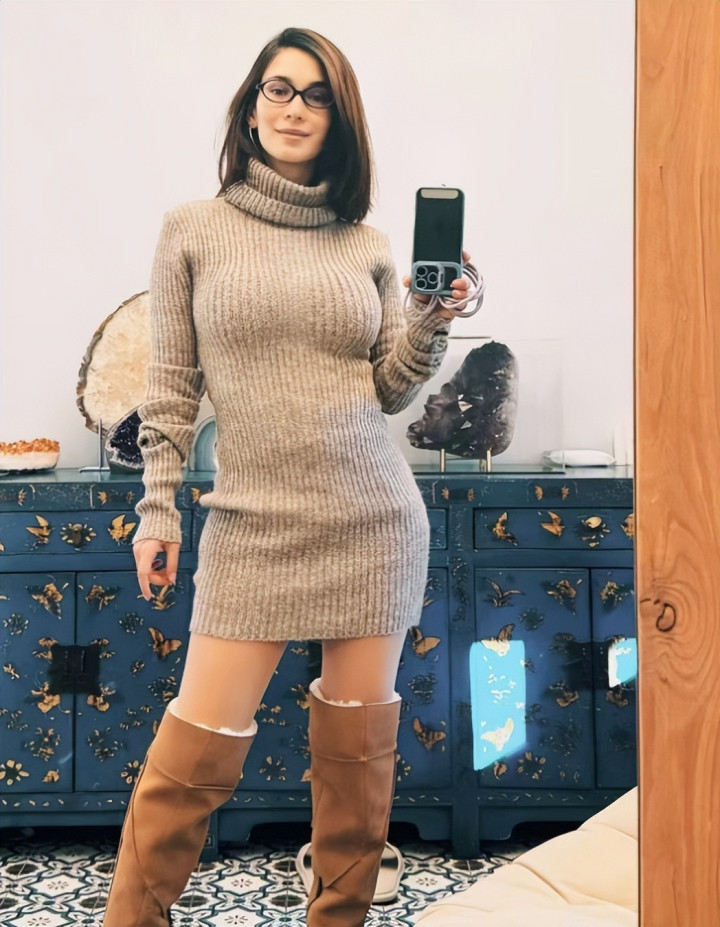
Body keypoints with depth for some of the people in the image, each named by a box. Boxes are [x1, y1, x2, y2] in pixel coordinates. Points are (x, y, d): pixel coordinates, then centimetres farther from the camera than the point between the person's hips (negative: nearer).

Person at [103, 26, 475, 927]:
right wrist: (157, 509, -1)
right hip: (254, 525, -2)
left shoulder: (365, 244, 9)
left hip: (375, 520, 3)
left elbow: (390, 390, 8)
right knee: (196, 751, -2)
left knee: (358, 743, 9)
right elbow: (170, 387, 4)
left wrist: (433, 319, -8)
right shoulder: (193, 230, 4)